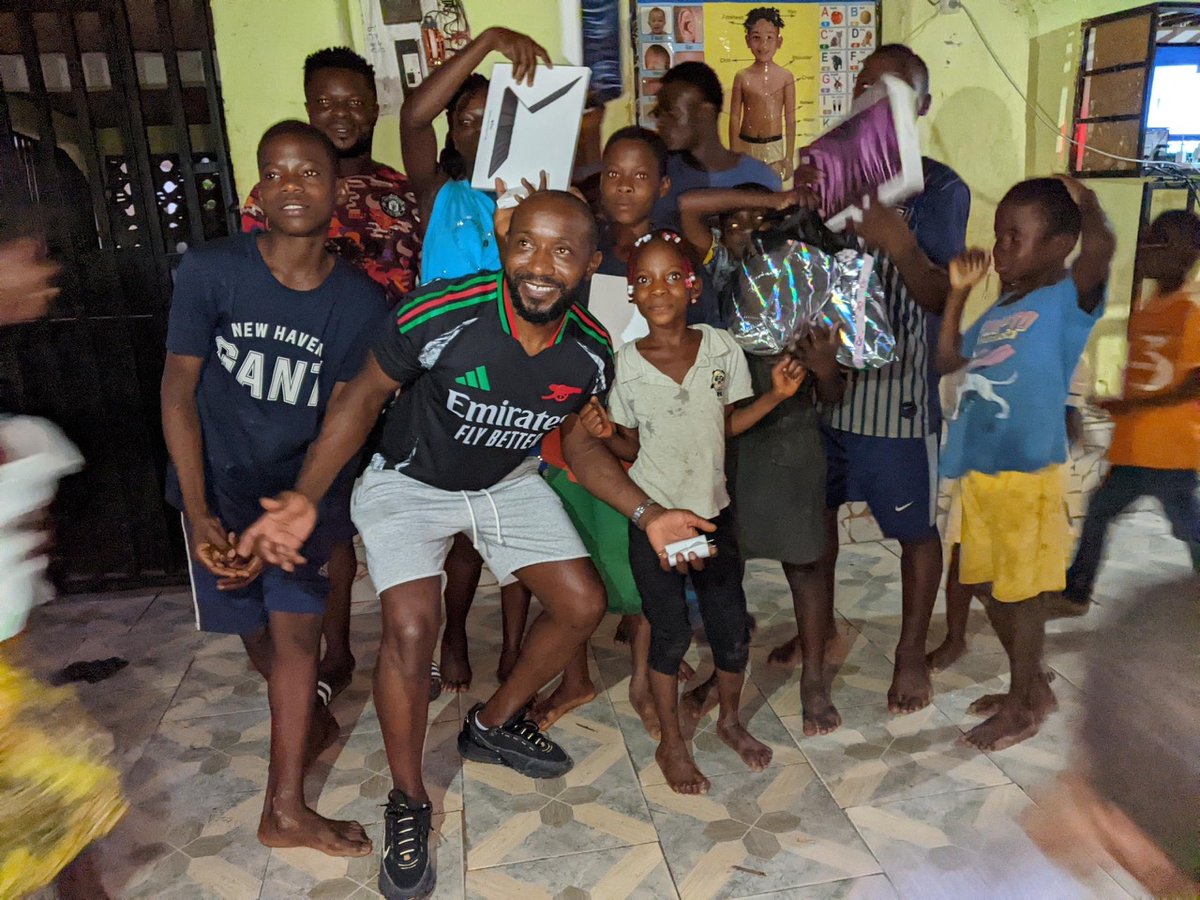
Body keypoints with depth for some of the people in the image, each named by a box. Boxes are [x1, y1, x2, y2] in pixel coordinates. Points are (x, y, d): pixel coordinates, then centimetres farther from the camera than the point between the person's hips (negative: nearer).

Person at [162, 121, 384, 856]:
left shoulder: (361, 301, -13)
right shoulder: (210, 271, -16)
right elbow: (178, 391, -11)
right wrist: (201, 515, -16)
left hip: (302, 486, 0)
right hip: (219, 482, 1)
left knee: (296, 626, -8)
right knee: (255, 627, 10)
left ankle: (285, 808, 6)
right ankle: (316, 720, 41)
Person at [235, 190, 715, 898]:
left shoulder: (590, 353, -17)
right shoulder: (440, 316, -31)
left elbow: (579, 443, 0)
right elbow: (365, 396, -16)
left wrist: (647, 515, -11)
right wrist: (306, 497, -26)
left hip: (508, 482, 5)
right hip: (409, 482, -4)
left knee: (583, 603, 1)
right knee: (412, 629, -20)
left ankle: (495, 723, 27)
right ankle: (408, 802, 6)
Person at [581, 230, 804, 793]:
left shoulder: (721, 347, -4)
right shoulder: (626, 365, -10)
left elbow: (726, 424, 7)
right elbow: (631, 449, -2)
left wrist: (776, 395, -4)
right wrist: (606, 434, -22)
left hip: (712, 510, 3)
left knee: (731, 626, 11)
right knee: (670, 633, 6)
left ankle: (729, 720, 39)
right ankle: (671, 743, 28)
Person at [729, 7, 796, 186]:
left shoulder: (785, 77, -4)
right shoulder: (742, 77, -3)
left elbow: (790, 120, -1)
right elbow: (734, 117, 1)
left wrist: (789, 157, -3)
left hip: (774, 148, 0)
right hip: (746, 146, 1)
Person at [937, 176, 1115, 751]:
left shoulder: (1067, 301, -9)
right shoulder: (999, 311, 13)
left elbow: (1101, 246, -28)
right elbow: (948, 360, 20)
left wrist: (1084, 201, -8)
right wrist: (959, 291, 13)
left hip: (1027, 475, -8)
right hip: (978, 472, 8)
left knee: (1020, 591, 4)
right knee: (986, 584, 17)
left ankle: (1022, 707, 23)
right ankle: (1032, 687, 36)